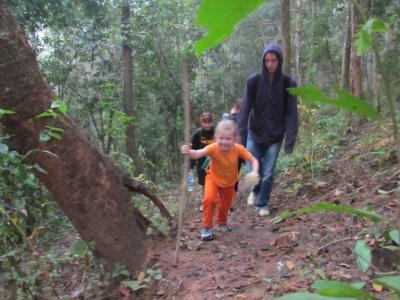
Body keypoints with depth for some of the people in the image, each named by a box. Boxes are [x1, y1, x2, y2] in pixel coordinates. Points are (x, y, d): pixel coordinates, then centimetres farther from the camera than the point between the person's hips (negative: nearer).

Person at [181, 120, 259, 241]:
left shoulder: (238, 149, -29)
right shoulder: (213, 148, -35)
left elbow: (253, 160, -21)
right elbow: (198, 154, -50)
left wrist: (254, 173, -40)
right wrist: (188, 152, -72)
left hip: (229, 181, 2)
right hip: (213, 178, -2)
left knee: (226, 205, 15)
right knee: (209, 199, -26)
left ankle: (222, 223, 48)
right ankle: (207, 227, -6)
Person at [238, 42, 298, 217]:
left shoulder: (288, 84, -7)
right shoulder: (254, 81, -7)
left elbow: (291, 113, -8)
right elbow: (245, 108, -9)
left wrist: (291, 139, -14)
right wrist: (241, 134, -15)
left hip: (275, 137, 0)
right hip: (254, 134, 1)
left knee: (268, 174, 2)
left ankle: (263, 204, 25)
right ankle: (255, 190, 38)